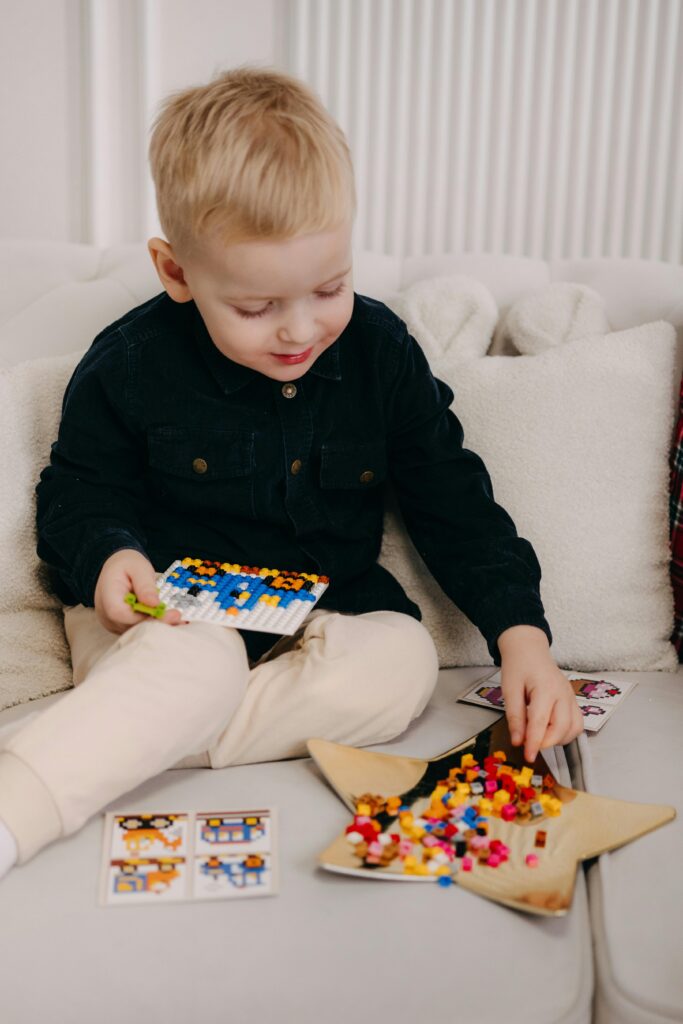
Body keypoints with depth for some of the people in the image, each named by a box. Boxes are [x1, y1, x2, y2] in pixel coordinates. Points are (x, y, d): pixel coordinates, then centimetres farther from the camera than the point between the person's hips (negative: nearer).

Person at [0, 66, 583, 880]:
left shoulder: (380, 351, -5)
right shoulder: (128, 366, -11)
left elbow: (455, 503, -1)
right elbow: (76, 494, 2)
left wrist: (522, 636, -13)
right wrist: (107, 555, -23)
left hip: (322, 609, 4)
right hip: (167, 611, -3)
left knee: (402, 662, -27)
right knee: (193, 670, -35)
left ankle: (127, 740, -30)